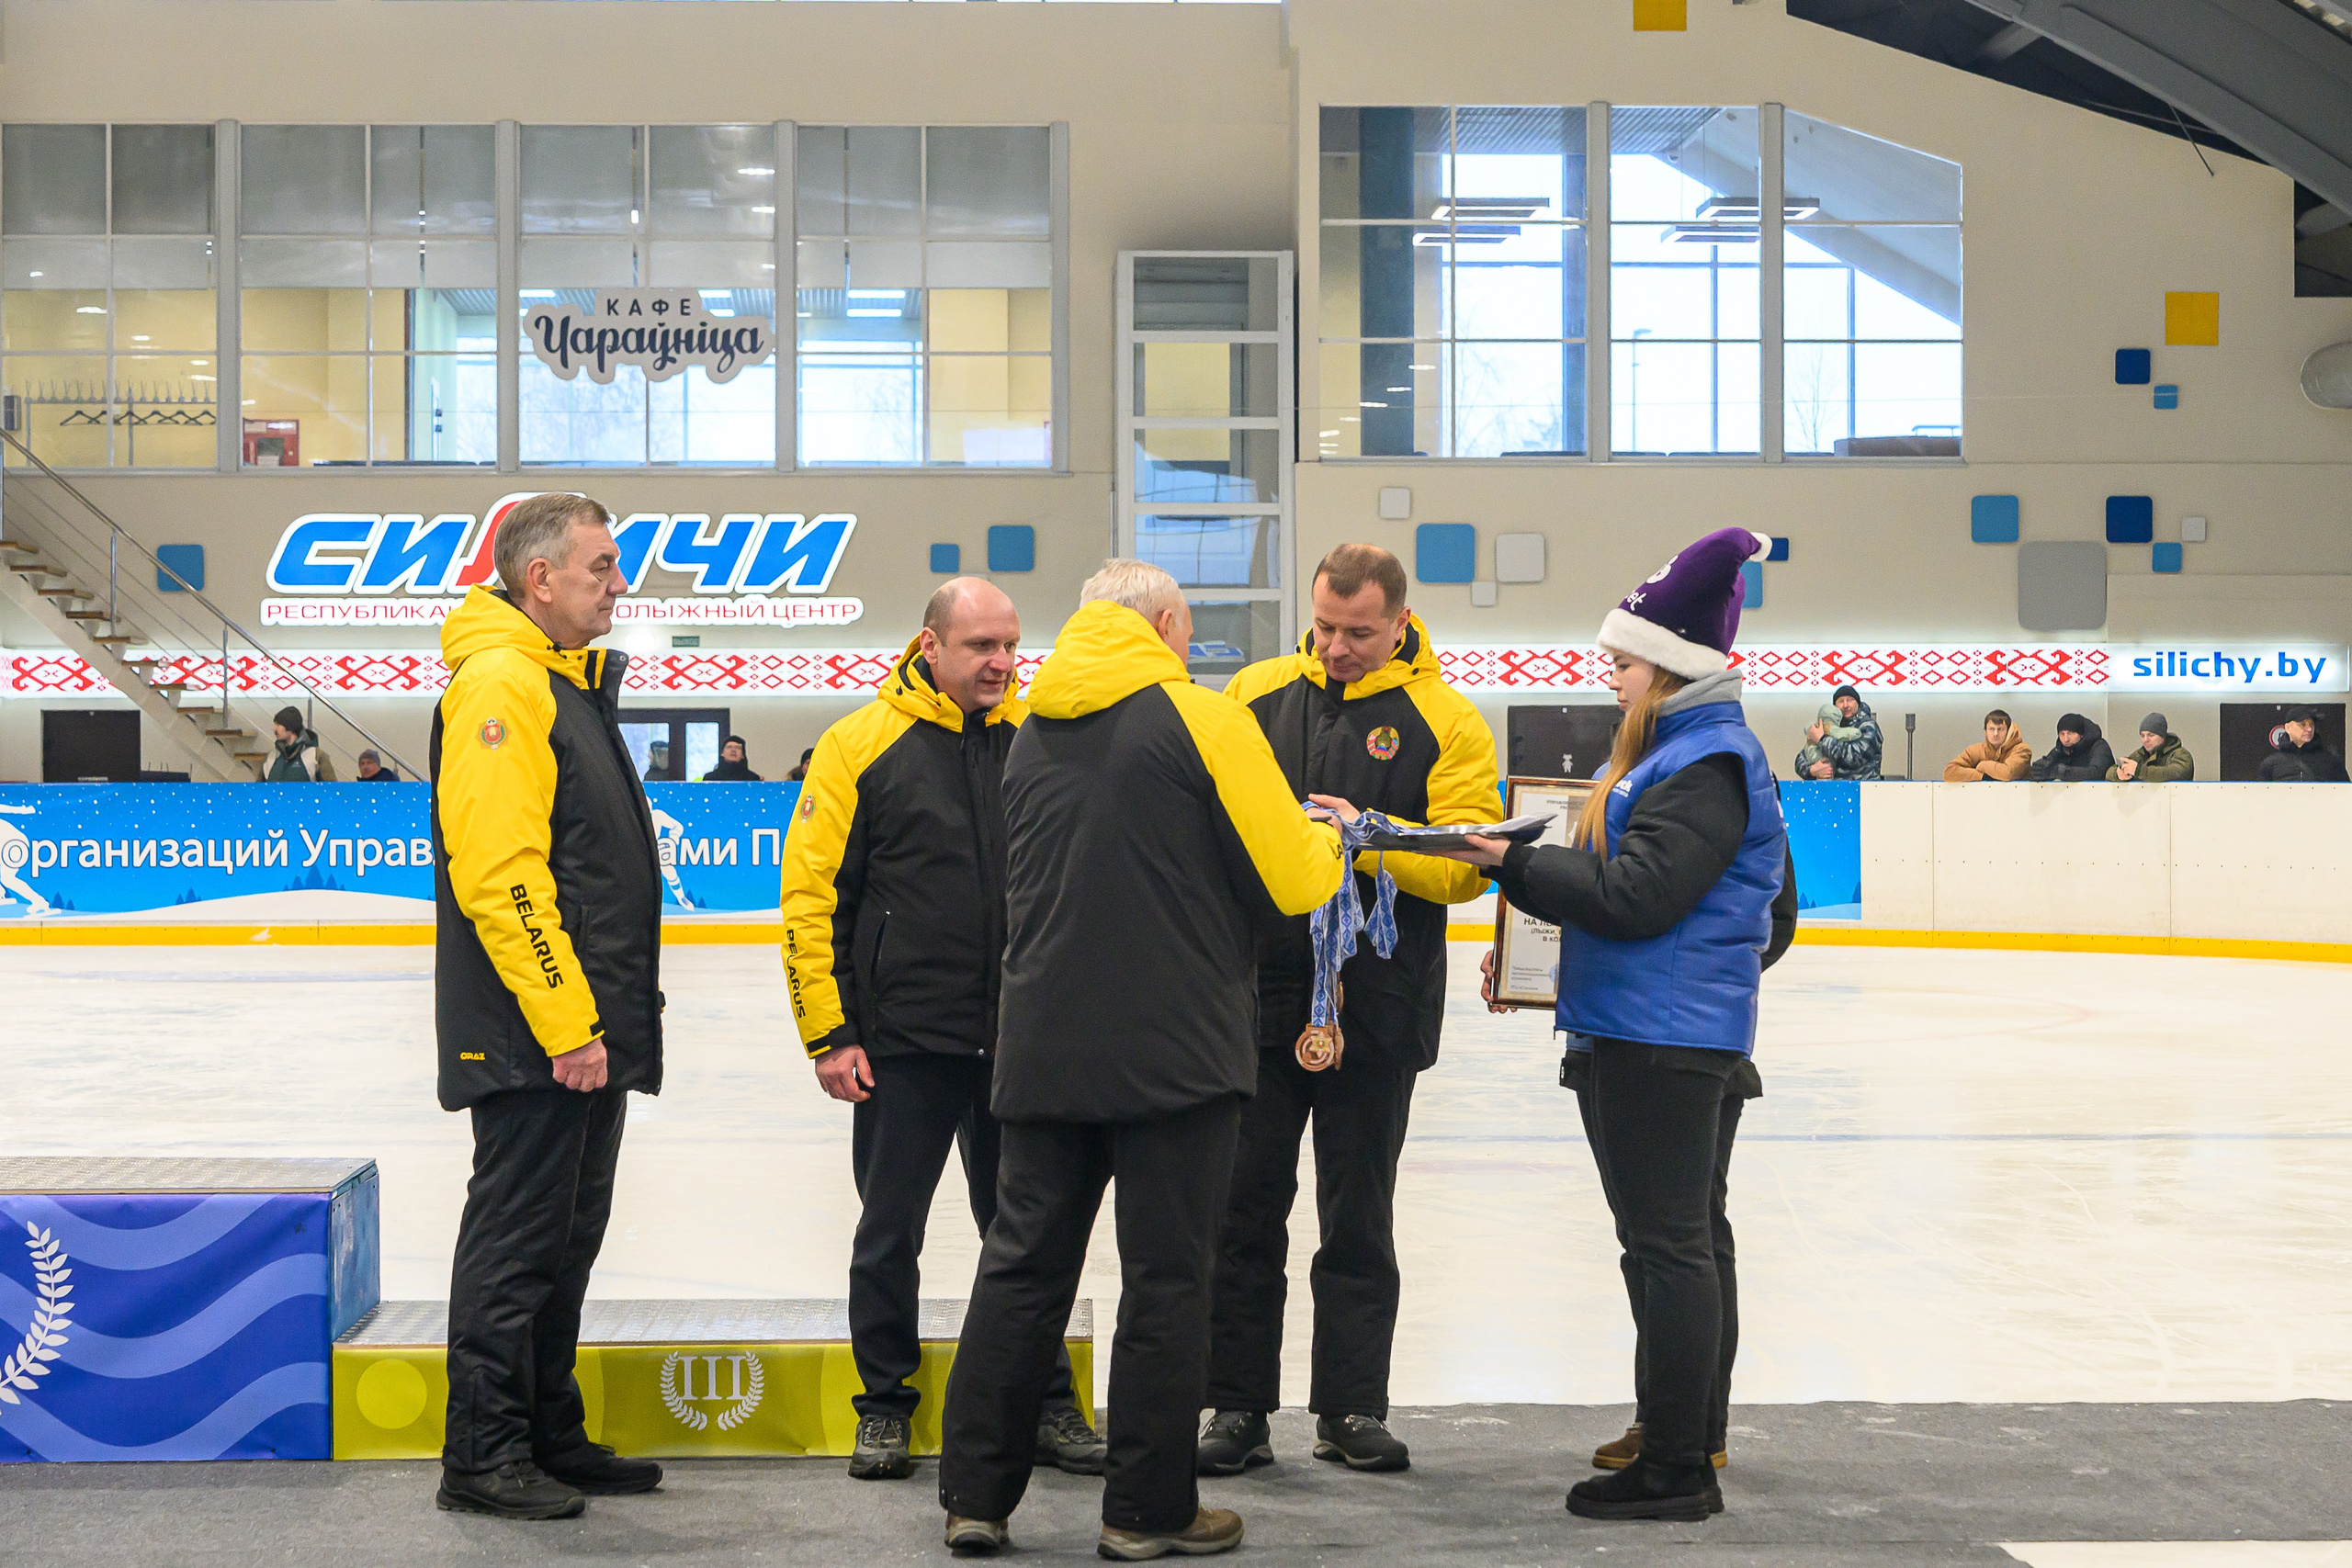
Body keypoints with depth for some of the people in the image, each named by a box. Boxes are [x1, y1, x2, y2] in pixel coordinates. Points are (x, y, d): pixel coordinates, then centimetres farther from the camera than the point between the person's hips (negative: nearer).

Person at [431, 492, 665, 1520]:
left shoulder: (570, 682, 18)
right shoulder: (500, 684, -15)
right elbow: (499, 872, -22)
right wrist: (565, 1023, -24)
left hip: (585, 1028, 10)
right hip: (536, 1038, -10)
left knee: (566, 1236, 15)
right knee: (518, 1238, -3)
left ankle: (549, 1436, 25)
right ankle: (484, 1457, 5)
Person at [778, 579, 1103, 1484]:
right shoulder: (860, 746, -5)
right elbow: (811, 897, -5)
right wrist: (829, 1033, -7)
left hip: (1019, 1039, 3)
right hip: (904, 1041, -2)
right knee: (891, 1231, 8)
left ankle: (1045, 1406, 22)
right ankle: (886, 1406, 23)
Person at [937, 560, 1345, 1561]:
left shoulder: (1032, 737, 11)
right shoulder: (1203, 719, -8)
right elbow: (1296, 882, -8)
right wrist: (1328, 834, 14)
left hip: (1044, 1052, 5)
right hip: (1175, 1051, -5)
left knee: (1023, 1264, 11)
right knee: (1166, 1280, 3)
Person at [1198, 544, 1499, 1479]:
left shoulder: (1444, 722, -2)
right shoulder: (1255, 694, 6)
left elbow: (1466, 865, -9)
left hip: (1376, 1011, -2)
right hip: (1255, 992, 2)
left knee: (1358, 1217, 9)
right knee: (1244, 1207, 5)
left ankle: (1352, 1408, 20)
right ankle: (1237, 1408, 14)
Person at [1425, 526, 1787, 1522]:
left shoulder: (1706, 766, -16)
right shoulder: (1691, 748, 17)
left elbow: (1632, 898, -23)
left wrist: (1514, 863, -15)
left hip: (1666, 1042, -10)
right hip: (1685, 1032, 10)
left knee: (1668, 1245, -6)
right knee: (1684, 1240, 14)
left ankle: (1676, 1472, -2)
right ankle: (1690, 1439, 23)